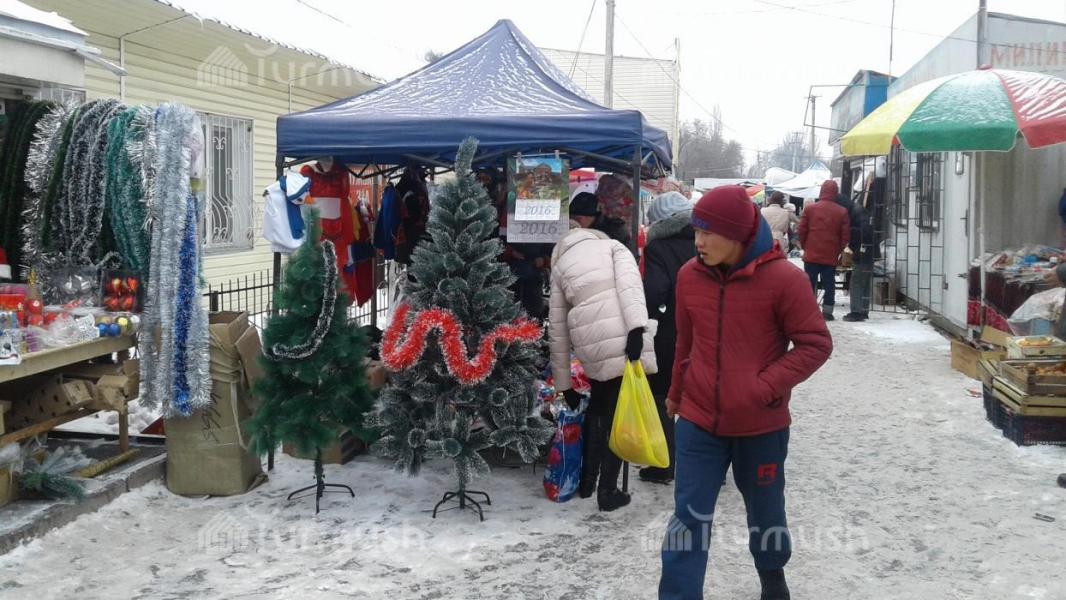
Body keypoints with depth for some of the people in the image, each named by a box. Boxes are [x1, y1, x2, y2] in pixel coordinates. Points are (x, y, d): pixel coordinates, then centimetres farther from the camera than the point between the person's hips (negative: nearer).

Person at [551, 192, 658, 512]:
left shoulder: (559, 266, 22)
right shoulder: (614, 247, 14)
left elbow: (557, 329, 21)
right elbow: (629, 285, -10)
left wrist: (563, 384, 26)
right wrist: (637, 327, -21)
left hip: (589, 348, 4)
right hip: (624, 342, -3)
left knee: (597, 409, 25)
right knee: (618, 417, 8)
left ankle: (587, 481, 34)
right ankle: (607, 491, 13)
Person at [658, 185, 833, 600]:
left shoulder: (783, 277, -16)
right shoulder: (690, 275, -3)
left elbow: (816, 344, -11)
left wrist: (766, 386, -21)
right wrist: (677, 392, 23)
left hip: (762, 425, -2)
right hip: (698, 420, 2)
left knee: (765, 512, 20)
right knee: (689, 517, 1)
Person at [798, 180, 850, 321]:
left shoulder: (810, 209, -3)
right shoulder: (842, 212, -3)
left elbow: (802, 231, -2)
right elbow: (846, 236, -1)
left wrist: (805, 247, 12)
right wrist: (838, 251, 12)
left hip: (811, 255, 0)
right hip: (831, 256, 0)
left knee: (810, 283, 7)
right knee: (829, 284, 7)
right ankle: (827, 311, 7)